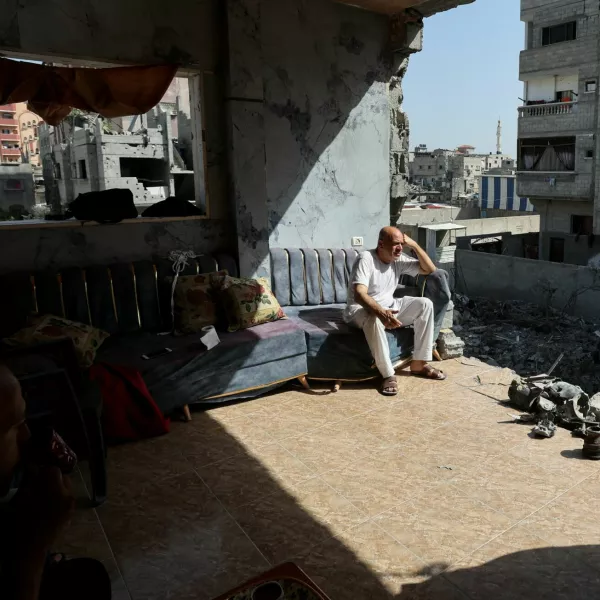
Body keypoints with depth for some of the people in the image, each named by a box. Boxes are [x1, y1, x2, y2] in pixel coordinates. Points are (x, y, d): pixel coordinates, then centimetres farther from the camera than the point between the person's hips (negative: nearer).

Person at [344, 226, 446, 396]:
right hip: (361, 310, -7)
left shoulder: (399, 259, 1)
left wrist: (414, 245, -9)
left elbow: (429, 269, 3)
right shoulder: (366, 259, -21)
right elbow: (359, 294, -33)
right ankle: (389, 375, -30)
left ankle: (419, 363, -7)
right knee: (373, 318, -42)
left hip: (389, 307, 7)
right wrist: (381, 313, -49)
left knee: (425, 304, -11)